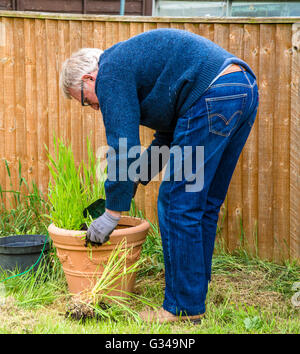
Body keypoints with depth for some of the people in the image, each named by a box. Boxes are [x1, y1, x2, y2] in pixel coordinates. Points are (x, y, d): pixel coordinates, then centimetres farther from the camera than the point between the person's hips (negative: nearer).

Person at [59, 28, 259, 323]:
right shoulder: (133, 59, 29)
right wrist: (140, 175, 30)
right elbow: (171, 130, 32)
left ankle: (184, 308, 4)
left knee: (178, 205, -3)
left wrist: (112, 212, 0)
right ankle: (196, 290, 25)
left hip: (214, 98, -10)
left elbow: (123, 146, -6)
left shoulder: (111, 71, 0)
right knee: (204, 204, 17)